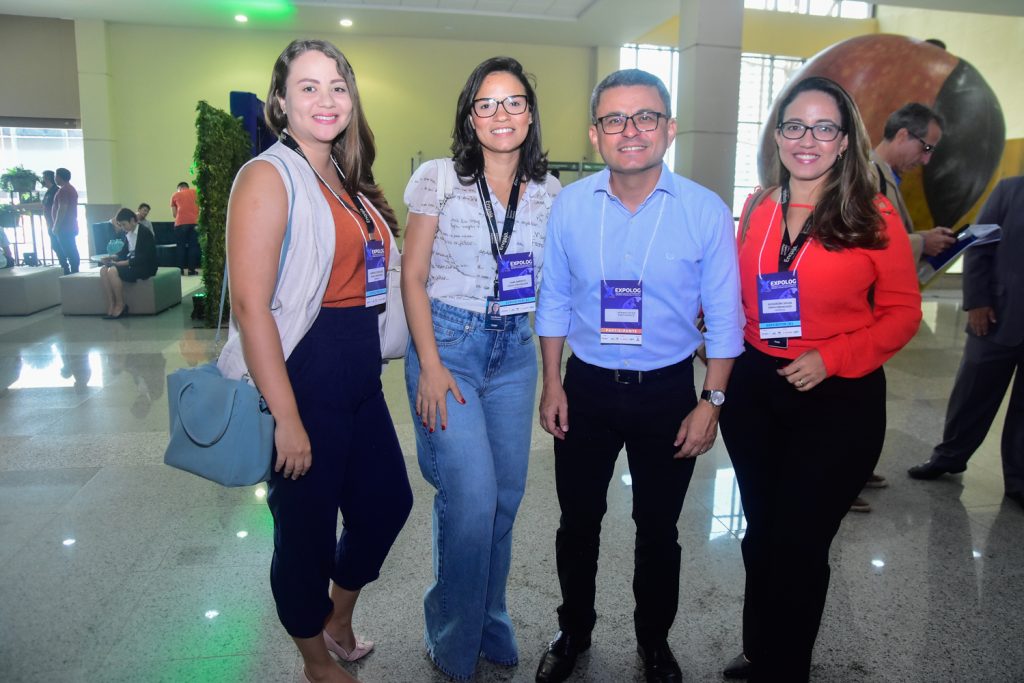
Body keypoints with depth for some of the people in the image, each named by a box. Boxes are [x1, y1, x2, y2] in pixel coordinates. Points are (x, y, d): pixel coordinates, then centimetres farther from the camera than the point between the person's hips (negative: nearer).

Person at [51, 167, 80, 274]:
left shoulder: (63, 190, -13)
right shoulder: (72, 189, 19)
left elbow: (62, 209, -19)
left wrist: (56, 226, -17)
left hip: (64, 227, -10)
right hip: (71, 226, 10)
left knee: (69, 252, -9)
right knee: (72, 251, 11)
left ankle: (73, 273, -10)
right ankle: (74, 272, 13)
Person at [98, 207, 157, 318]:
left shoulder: (145, 233, -14)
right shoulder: (128, 234, 9)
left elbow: (144, 257, -22)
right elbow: (125, 251, 19)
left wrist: (123, 263, -25)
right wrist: (113, 257, -2)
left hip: (145, 267, -8)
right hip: (130, 264, 8)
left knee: (113, 271, -27)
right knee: (103, 270, -10)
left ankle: (121, 305, -14)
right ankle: (111, 305, -13)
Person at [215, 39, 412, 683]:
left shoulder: (349, 181, 12)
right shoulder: (270, 177, -12)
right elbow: (251, 306, -19)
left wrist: (371, 362, 11)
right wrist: (288, 419, -20)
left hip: (360, 375, 8)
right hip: (302, 375, -8)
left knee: (388, 500, 18)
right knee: (307, 525, 9)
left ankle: (338, 621, 44)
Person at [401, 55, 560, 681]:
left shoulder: (548, 192, 6)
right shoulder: (438, 179, -4)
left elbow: (551, 283, 10)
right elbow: (413, 277, -4)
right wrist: (430, 365, -12)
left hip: (515, 349, 4)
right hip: (447, 341, -4)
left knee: (507, 493, 10)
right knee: (472, 496, -10)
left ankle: (491, 624, 34)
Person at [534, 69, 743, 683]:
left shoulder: (706, 211, -10)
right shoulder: (570, 205, -5)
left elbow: (723, 316, -5)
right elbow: (555, 301, 3)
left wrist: (712, 403, -7)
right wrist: (553, 384, 2)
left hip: (668, 391, -1)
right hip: (586, 387, 2)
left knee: (658, 530, 16)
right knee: (578, 523, 16)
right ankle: (574, 633, 42)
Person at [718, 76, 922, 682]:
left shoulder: (874, 217, -8)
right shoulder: (756, 212, 4)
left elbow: (903, 312, -6)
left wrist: (831, 359, -18)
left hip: (839, 402, -4)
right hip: (754, 390, 4)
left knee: (799, 546, 6)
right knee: (761, 536, 18)